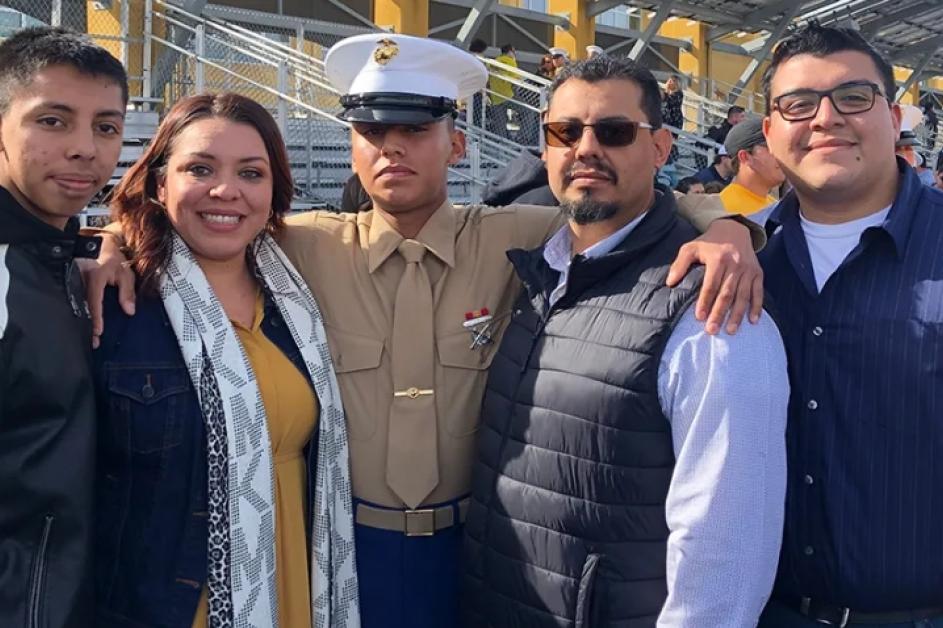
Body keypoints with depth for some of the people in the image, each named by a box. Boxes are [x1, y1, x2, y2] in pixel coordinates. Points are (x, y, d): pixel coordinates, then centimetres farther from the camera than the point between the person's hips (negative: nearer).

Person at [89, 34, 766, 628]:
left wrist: (723, 227, -20)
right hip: (347, 545, 0)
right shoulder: (307, 247, -4)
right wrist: (119, 244, -12)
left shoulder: (510, 242, -6)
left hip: (473, 546, 1)